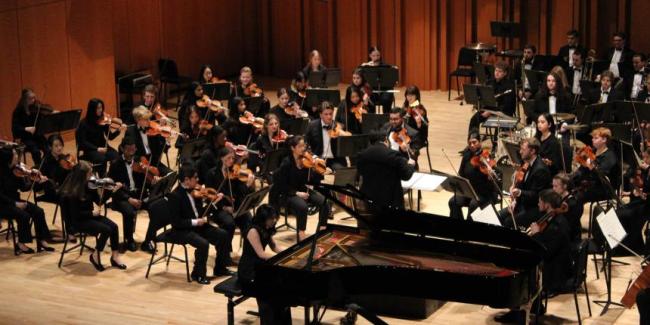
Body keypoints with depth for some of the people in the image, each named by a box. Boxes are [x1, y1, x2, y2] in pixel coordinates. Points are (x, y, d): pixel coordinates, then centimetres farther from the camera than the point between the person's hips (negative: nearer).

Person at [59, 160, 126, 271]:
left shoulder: (88, 185, 0)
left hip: (89, 216, 7)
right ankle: (95, 256, -5)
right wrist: (92, 213, -20)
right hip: (77, 221, -7)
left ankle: (115, 256, -4)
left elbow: (99, 200, 5)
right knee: (106, 229, -24)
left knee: (113, 226, -14)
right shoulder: (71, 193, -21)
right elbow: (75, 214, -20)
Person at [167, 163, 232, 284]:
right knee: (203, 243, -31)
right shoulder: (175, 196, -19)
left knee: (223, 234, -4)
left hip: (198, 225, 8)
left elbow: (200, 211, 11)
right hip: (183, 230, -8)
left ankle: (220, 268, 12)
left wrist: (214, 202, -1)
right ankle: (198, 274, -9)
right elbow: (176, 222, -21)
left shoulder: (194, 191, 4)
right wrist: (195, 222, -25)